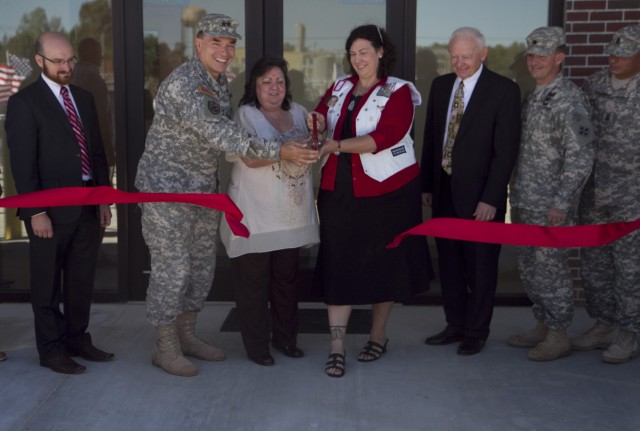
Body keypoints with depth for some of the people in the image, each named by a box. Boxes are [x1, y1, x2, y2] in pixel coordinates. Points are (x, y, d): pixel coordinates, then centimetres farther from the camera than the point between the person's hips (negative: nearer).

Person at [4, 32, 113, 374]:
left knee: (82, 279, 15)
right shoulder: (24, 102, -6)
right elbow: (22, 163, -11)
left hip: (88, 203, 6)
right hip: (51, 206, -6)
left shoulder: (84, 98, 14)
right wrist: (35, 211, -16)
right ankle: (51, 349, 18)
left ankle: (77, 339, 29)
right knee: (48, 283, 6)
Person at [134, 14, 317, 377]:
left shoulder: (221, 82, 6)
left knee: (203, 265, 14)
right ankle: (166, 347, 15)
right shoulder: (181, 84, -23)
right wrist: (278, 151, -37)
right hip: (167, 187, -8)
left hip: (204, 189, 9)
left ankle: (186, 335, 29)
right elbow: (218, 133, -33)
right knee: (172, 268, -1)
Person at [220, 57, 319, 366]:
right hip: (256, 215, -5)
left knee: (287, 277, 12)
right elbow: (251, 158, -20)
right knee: (254, 280, 3)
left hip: (292, 213, 5)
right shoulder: (245, 115, -5)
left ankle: (285, 337, 27)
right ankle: (256, 345, 16)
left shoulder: (298, 112, 12)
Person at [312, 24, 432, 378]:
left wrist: (337, 145, -25)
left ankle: (378, 335, 27)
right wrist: (317, 120, -17)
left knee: (383, 261, 8)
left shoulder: (398, 92, -5)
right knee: (337, 264, 0)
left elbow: (386, 136, -18)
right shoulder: (340, 87, 11)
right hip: (340, 189, 4)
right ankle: (337, 347, 6)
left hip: (385, 189, -3)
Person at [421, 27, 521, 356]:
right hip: (444, 191, 5)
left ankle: (476, 332, 22)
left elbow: (506, 149, -12)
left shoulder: (504, 90, -9)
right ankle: (456, 325, 29)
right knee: (449, 262, 13)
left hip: (480, 194, -5)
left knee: (480, 265, 7)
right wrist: (427, 185, 9)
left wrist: (490, 198, -16)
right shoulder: (440, 85, 8)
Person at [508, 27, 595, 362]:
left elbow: (581, 156, -18)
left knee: (550, 269, 0)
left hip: (551, 207, -8)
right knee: (528, 267, 15)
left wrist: (561, 203, -19)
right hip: (524, 203, 8)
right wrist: (516, 197, 15)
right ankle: (543, 326, 29)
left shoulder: (569, 99, -13)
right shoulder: (531, 97, 13)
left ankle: (559, 336, 14)